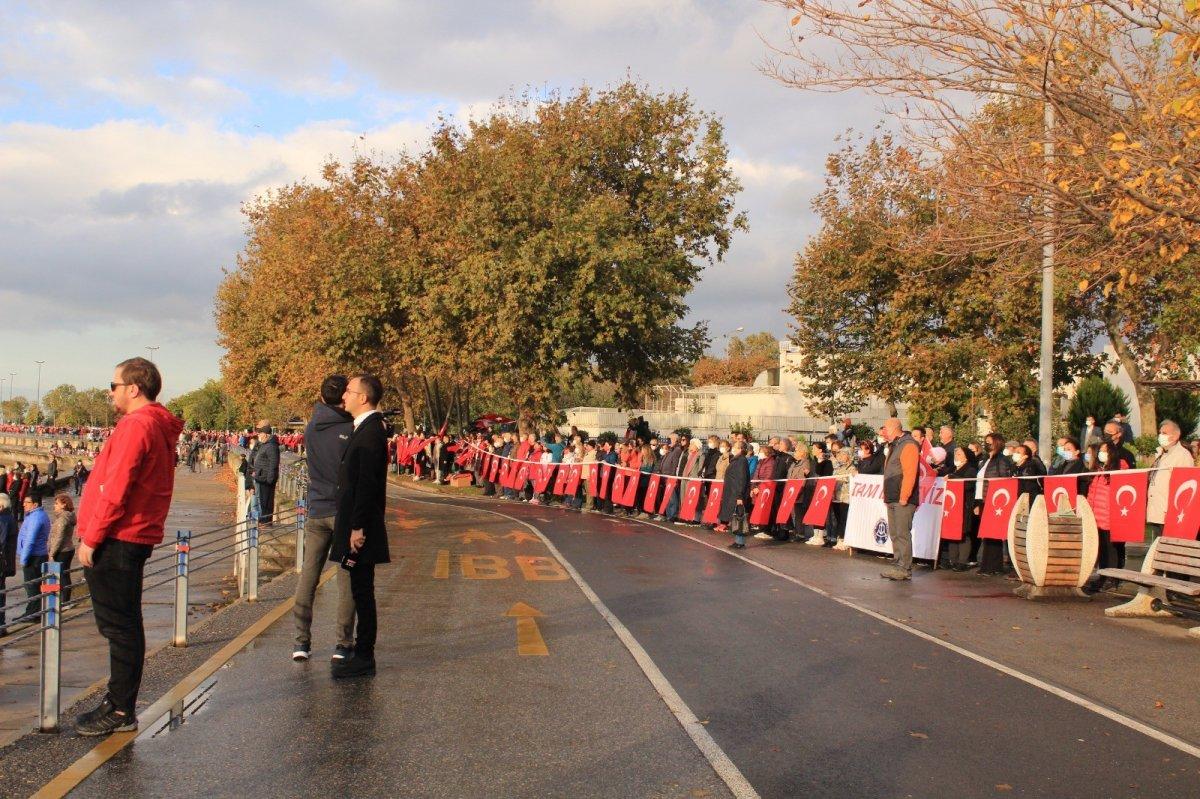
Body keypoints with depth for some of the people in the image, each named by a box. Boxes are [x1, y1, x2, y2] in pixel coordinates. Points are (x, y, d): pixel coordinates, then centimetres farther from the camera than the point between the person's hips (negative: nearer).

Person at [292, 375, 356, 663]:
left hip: (316, 511, 4)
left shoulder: (312, 427, 2)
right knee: (347, 580, 3)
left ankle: (302, 641, 9)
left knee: (308, 575, 9)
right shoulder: (352, 429, -12)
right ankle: (343, 643, 5)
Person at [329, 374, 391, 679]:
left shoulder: (370, 431, -16)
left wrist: (358, 527, -22)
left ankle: (364, 658, 4)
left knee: (362, 591, -3)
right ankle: (361, 653, 22)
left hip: (361, 527, -10)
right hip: (355, 523, 10)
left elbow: (367, 483, -21)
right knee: (360, 591, 14)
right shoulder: (366, 428, 16)